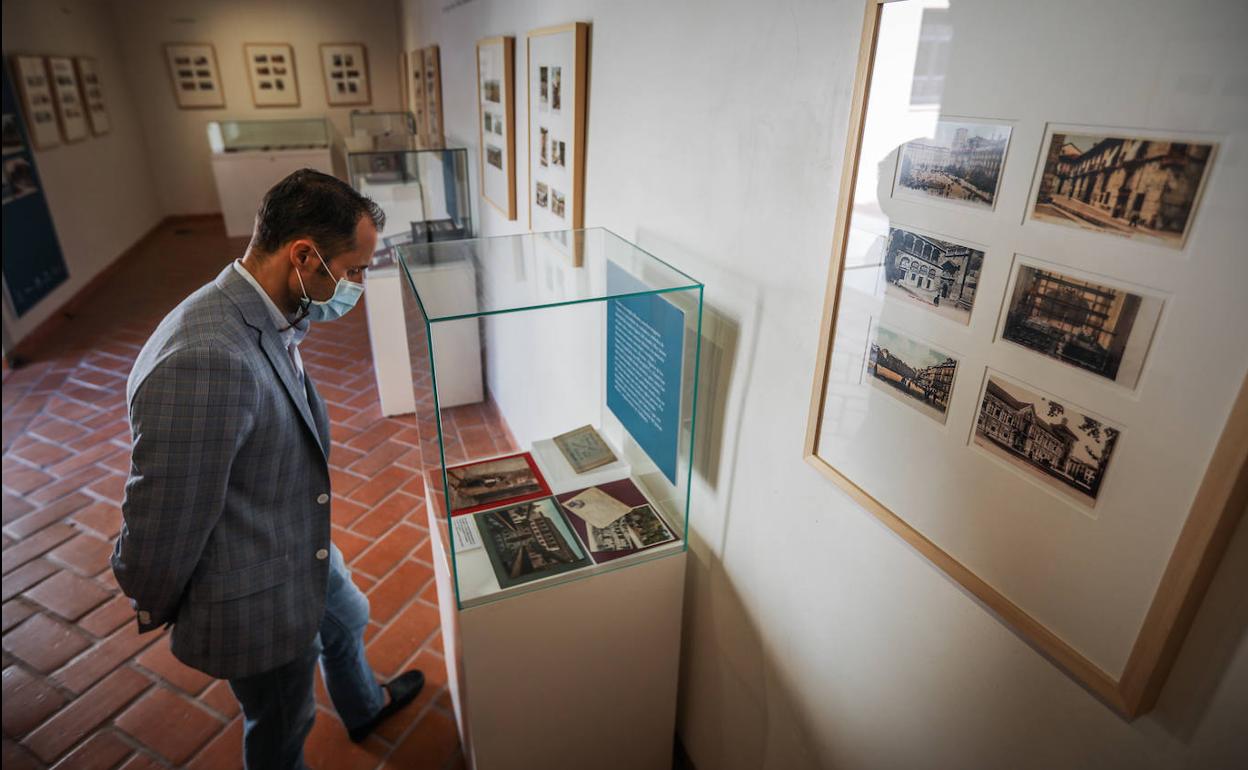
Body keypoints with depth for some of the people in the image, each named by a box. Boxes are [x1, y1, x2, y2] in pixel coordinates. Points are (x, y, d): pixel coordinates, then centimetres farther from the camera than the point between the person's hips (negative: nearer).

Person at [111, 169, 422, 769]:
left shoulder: (262, 315, -10)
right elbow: (162, 523, -28)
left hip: (306, 550, 9)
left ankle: (364, 707, 67)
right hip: (259, 605, -9)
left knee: (345, 622, 35)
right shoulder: (204, 362, -39)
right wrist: (156, 611, -9)